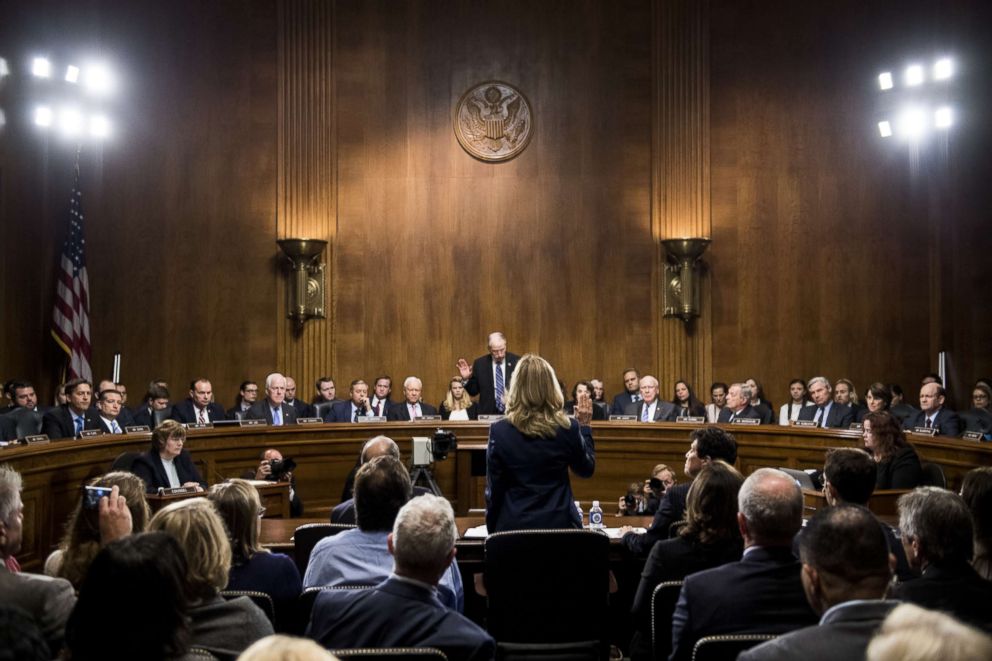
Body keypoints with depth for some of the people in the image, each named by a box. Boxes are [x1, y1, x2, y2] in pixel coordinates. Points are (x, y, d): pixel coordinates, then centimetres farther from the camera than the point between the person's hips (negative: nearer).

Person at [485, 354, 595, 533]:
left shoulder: (500, 431, -11)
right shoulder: (568, 428, -8)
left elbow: (493, 490, -5)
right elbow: (586, 469, 10)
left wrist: (492, 531, 7)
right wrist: (584, 426, 17)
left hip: (514, 525, -1)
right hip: (560, 524, 1)